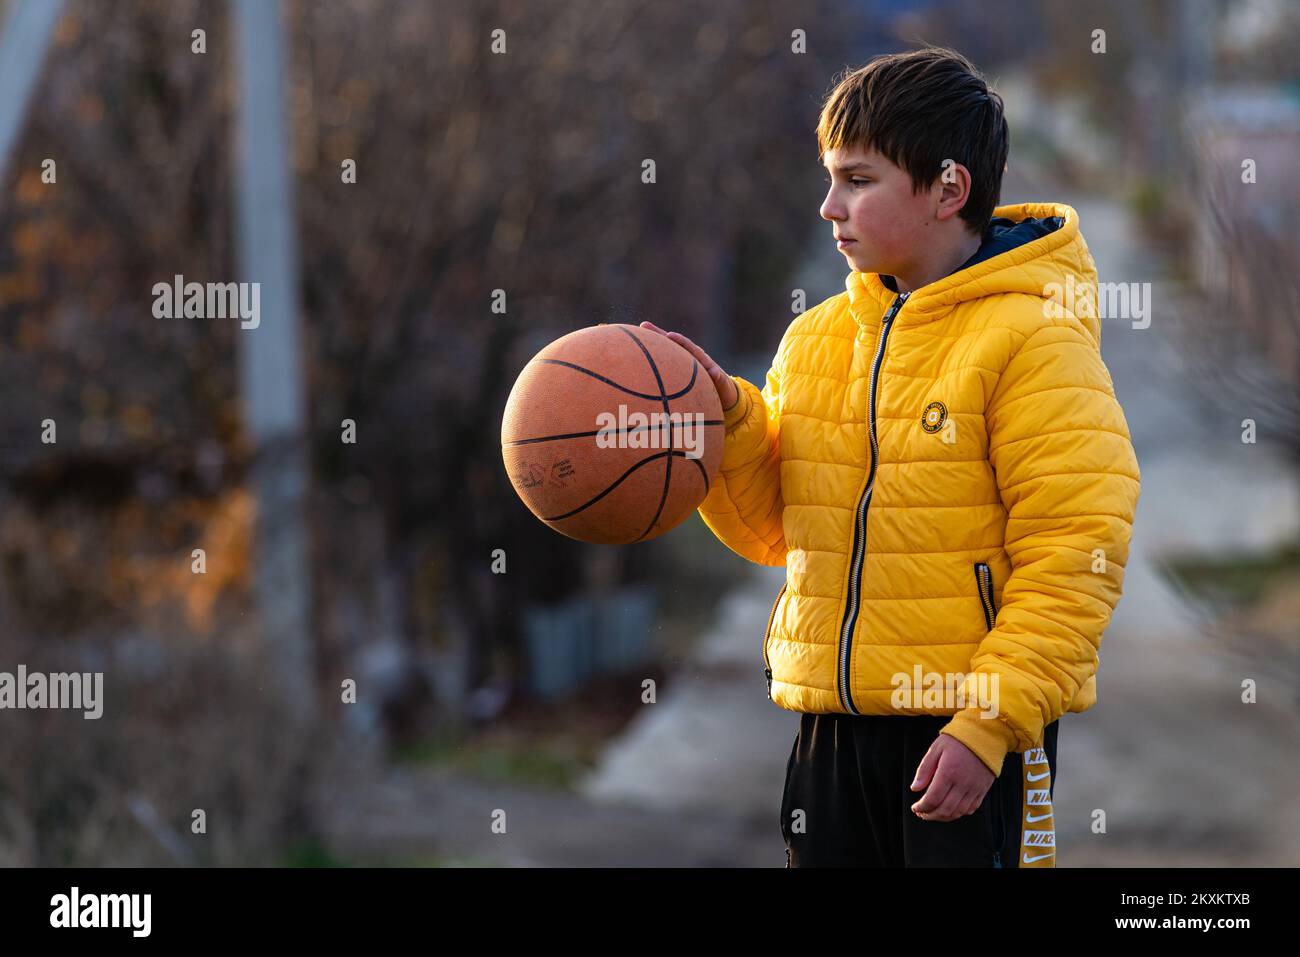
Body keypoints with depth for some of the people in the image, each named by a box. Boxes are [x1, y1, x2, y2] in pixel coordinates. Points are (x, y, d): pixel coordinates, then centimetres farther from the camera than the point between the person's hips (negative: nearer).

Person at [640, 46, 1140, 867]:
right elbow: (771, 528, 17)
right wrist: (724, 419, -1)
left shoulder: (1033, 338, -9)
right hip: (833, 721, 7)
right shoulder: (817, 338, 12)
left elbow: (1073, 556, -14)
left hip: (972, 731, -6)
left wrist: (988, 728, -20)